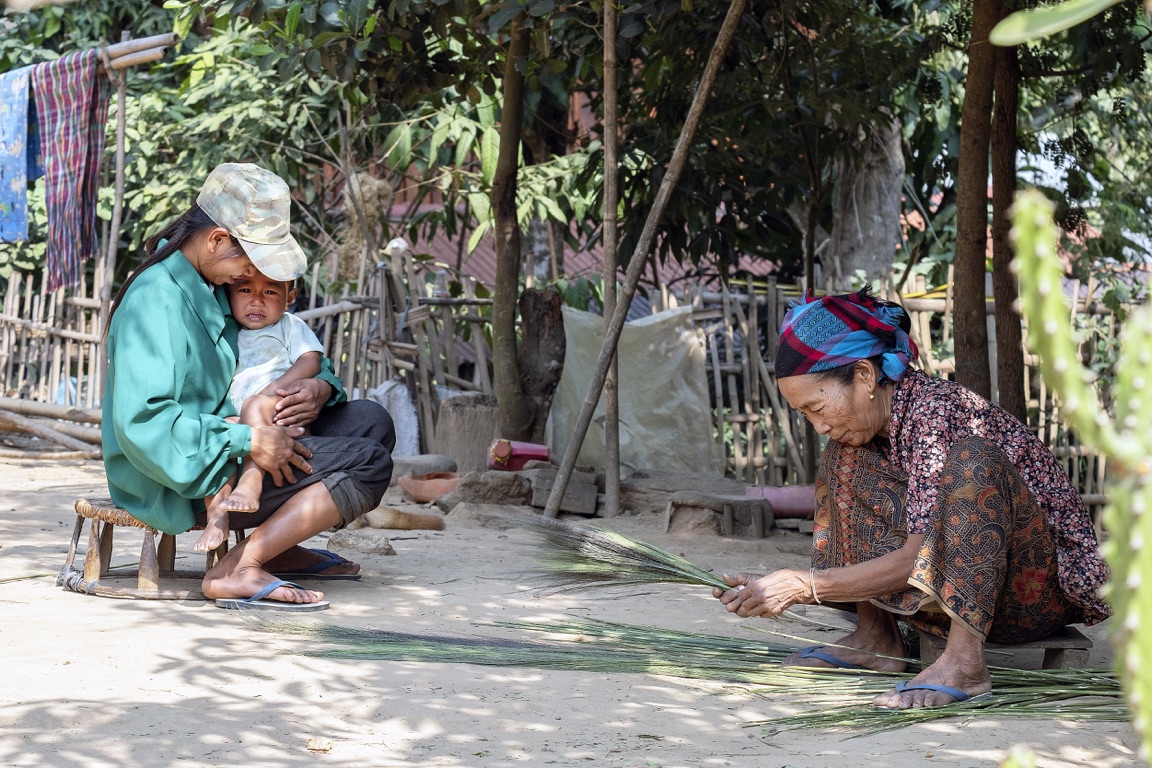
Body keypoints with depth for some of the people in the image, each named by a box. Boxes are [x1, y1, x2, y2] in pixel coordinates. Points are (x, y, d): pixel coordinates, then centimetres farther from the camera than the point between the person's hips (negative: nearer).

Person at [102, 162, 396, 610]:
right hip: (182, 476, -10)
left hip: (225, 447, 10)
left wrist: (321, 389, -5)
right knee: (368, 464, -17)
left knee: (370, 422, 11)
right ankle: (237, 572, -21)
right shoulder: (156, 299, -20)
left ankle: (278, 547, 6)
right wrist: (248, 441, -27)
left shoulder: (220, 282, 10)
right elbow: (142, 422, -30)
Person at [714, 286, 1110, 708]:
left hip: (1047, 586, -8)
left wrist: (802, 585, -27)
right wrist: (778, 587, -8)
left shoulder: (936, 411, -22)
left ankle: (964, 662, -36)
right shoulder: (870, 428, 4)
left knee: (971, 458, -34)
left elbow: (917, 557, -27)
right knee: (844, 459, 1)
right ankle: (876, 638, -1)